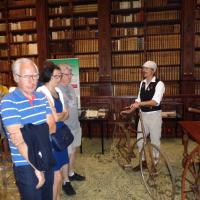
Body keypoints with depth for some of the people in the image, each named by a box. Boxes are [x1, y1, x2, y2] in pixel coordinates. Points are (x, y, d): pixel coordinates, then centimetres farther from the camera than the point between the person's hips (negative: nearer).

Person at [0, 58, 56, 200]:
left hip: (48, 160, 6)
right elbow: (17, 139, -20)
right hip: (26, 166, -6)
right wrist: (36, 167, -20)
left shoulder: (42, 97, 3)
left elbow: (52, 127, -2)